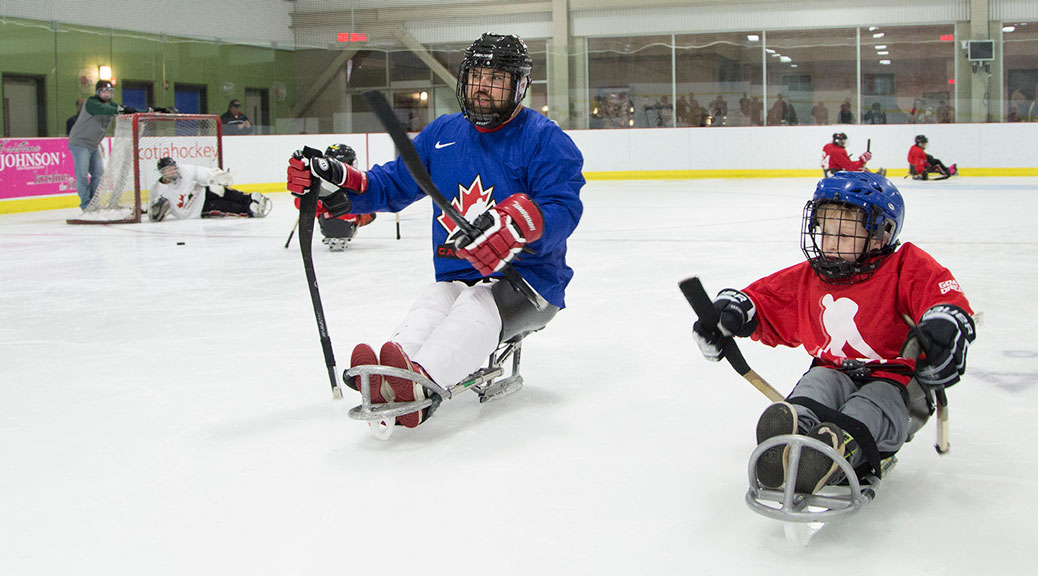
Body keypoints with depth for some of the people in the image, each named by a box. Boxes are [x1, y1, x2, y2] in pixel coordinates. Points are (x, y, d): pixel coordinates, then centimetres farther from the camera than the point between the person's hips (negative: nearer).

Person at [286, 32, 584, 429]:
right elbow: (390, 186, 16)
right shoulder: (442, 134, 14)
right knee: (433, 305, -30)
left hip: (529, 279, -5)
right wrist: (338, 180, -3)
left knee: (479, 305, -36)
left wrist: (513, 227, -38)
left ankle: (421, 380, -66)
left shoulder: (545, 139, -4)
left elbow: (562, 209, -18)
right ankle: (390, 387, -60)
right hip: (456, 277, 5)